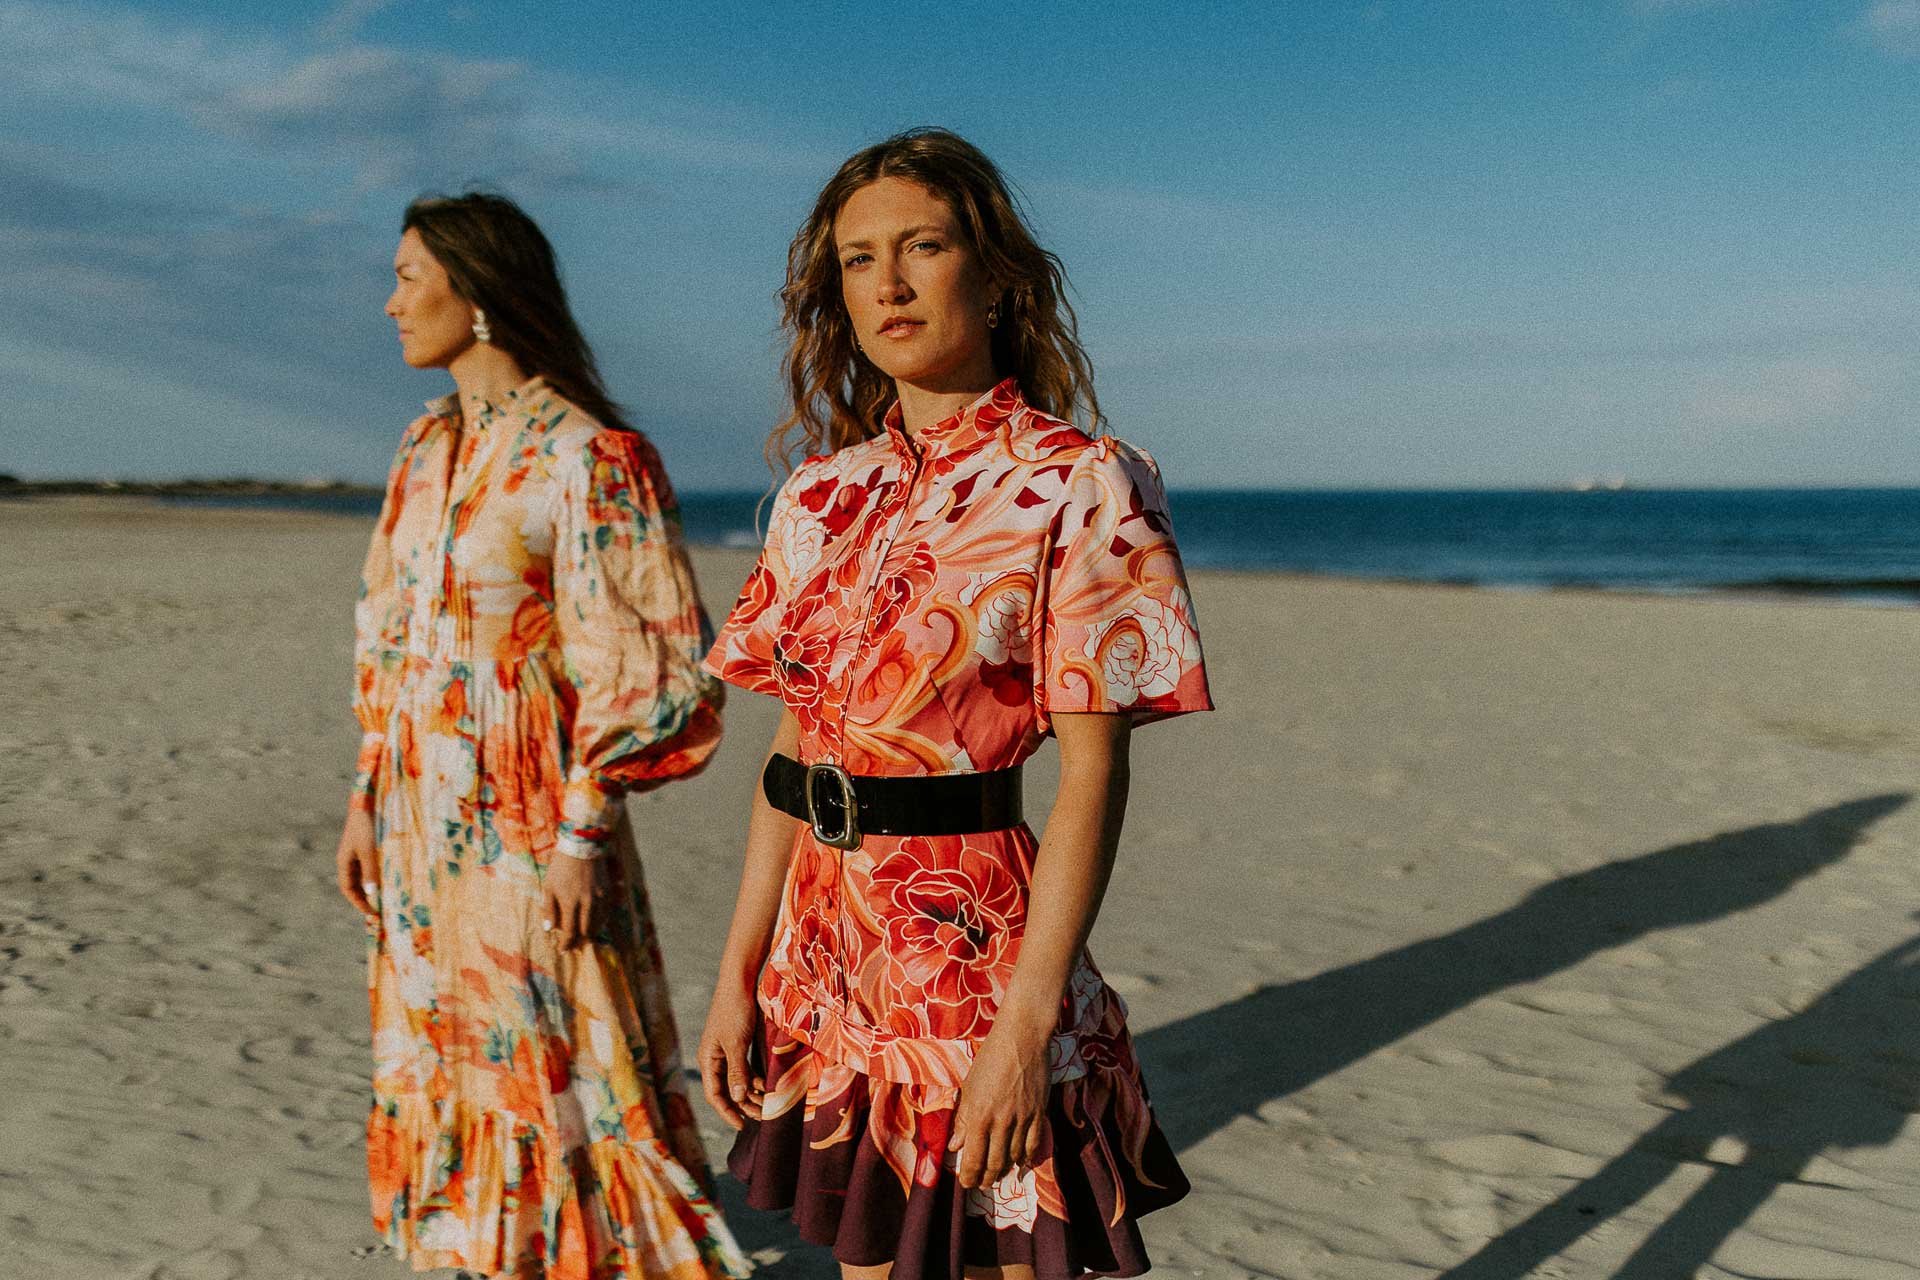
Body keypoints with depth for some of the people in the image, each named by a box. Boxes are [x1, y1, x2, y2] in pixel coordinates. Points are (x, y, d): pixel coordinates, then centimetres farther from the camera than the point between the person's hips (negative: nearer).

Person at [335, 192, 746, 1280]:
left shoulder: (587, 457, -15)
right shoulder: (427, 450, 9)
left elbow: (647, 671, -15)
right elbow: (388, 640, 15)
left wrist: (583, 834, -17)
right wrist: (368, 797, 13)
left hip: (526, 821, -8)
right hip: (424, 819, 8)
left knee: (555, 1071, 2)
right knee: (443, 1059, 17)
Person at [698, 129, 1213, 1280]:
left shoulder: (1076, 485, -9)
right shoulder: (824, 492, 7)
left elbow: (1093, 776, -13)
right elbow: (795, 746, 9)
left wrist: (1026, 1024, -18)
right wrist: (740, 972, 7)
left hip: (977, 944, -5)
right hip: (828, 950, 5)